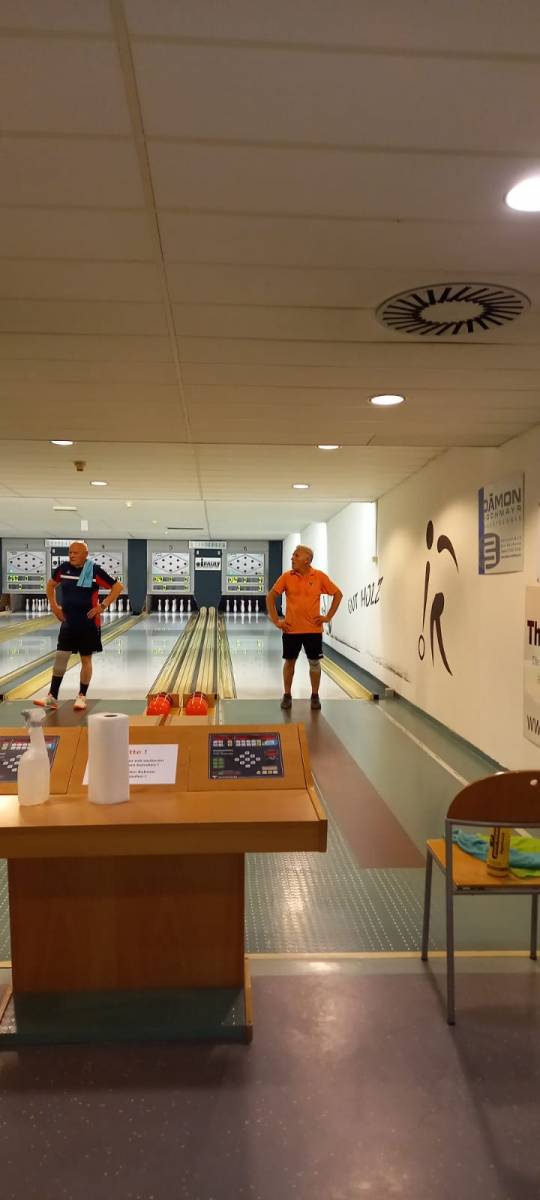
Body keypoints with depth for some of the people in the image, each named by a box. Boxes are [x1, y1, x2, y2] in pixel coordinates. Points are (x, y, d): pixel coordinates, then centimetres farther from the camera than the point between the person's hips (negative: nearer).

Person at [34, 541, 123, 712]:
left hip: (88, 623, -3)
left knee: (86, 660, 5)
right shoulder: (63, 568, 1)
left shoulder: (95, 571, -11)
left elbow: (118, 587, -9)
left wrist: (102, 606, -13)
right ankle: (52, 697, 7)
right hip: (68, 622, 4)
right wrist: (54, 606, 8)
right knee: (60, 657, 1)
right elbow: (51, 585, 19)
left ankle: (82, 696, 16)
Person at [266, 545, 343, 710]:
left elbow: (338, 594, 4)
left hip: (313, 629, 0)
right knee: (289, 661, 8)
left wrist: (328, 616, -1)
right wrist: (276, 620, -2)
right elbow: (270, 597, 3)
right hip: (291, 629, 0)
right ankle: (287, 695, 20)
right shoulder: (286, 577, -3)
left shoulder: (320, 577, -5)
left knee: (314, 662, 7)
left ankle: (315, 696, 21)